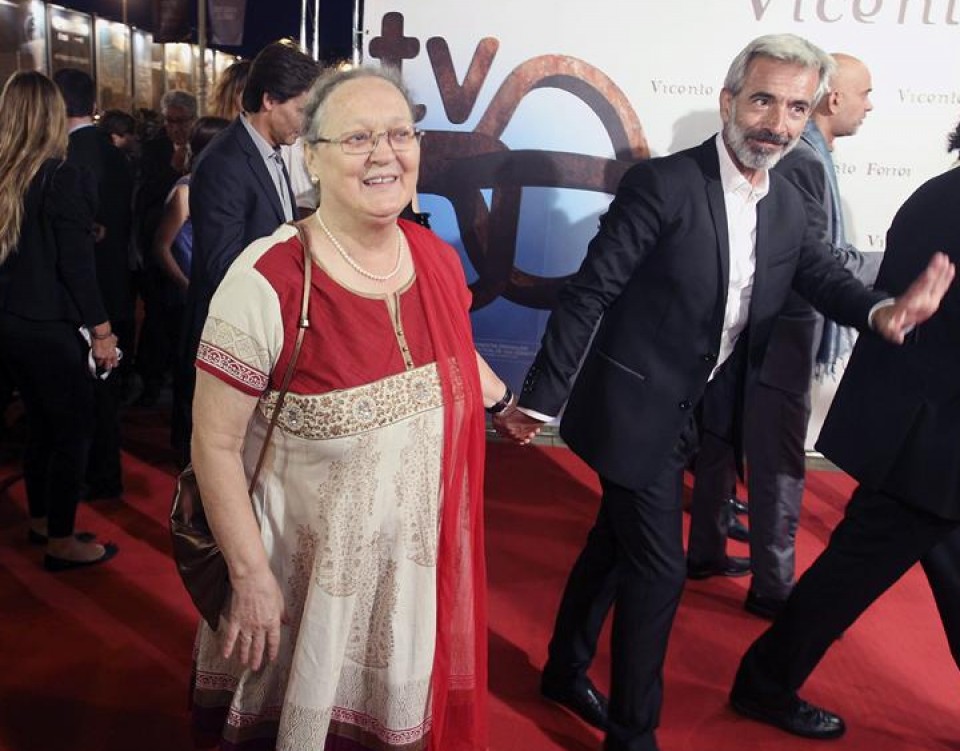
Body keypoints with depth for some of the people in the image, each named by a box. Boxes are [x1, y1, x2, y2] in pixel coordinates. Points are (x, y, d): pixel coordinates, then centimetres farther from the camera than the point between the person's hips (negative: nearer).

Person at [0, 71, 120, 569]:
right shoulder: (59, 176, -16)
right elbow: (76, 263, -17)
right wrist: (101, 330, -11)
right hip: (50, 327, -7)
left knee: (41, 425, 21)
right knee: (73, 430, 6)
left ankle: (40, 521, 35)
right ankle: (61, 542, 15)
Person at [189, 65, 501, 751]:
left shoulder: (439, 259, -7)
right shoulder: (269, 282, -24)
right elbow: (215, 444, -17)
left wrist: (504, 404, 27)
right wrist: (251, 576, -16)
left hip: (420, 556, 5)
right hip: (310, 575, -4)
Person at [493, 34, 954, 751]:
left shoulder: (787, 206, 4)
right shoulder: (661, 184, -18)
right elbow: (588, 295, -17)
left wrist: (883, 309, -19)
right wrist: (539, 398, -17)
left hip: (697, 415, 7)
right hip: (637, 410, -7)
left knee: (615, 543, 20)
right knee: (659, 567, -1)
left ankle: (566, 671, 41)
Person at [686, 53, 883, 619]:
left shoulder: (797, 156, 10)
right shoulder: (803, 163, -20)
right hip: (778, 341, -10)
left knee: (725, 448, 18)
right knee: (780, 469, 2)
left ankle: (707, 551, 34)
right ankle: (773, 586, 17)